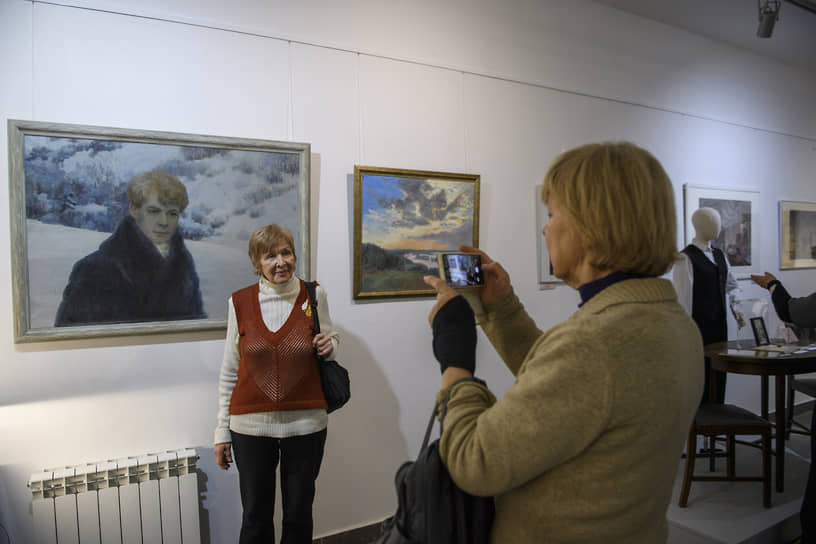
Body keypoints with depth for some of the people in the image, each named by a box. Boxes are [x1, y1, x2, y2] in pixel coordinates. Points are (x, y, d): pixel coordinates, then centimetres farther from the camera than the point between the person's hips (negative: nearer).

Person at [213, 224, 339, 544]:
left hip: (305, 423, 0)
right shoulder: (239, 302, 0)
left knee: (298, 515, 13)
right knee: (255, 518, 11)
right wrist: (222, 432, 4)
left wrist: (330, 345, -11)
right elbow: (229, 372, 5)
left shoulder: (314, 295, -1)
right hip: (251, 425, 0)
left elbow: (330, 340, 14)